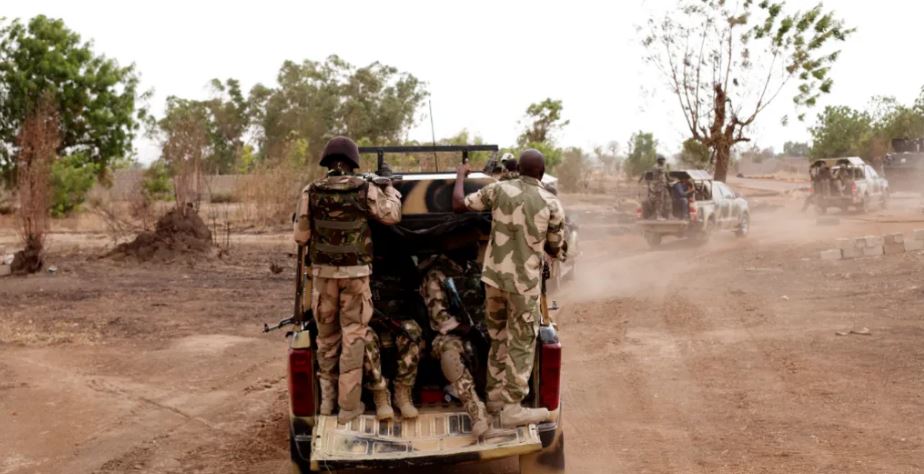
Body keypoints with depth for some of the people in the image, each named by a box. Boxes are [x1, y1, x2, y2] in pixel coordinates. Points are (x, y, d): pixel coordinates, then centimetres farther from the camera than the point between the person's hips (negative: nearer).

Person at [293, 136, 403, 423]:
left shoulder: (311, 192, -2)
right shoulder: (365, 189, -6)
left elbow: (301, 236, -1)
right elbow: (392, 215, 4)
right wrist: (391, 189, 22)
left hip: (323, 271, 2)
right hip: (356, 271, -2)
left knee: (327, 335, 15)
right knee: (353, 336, 3)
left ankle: (327, 398, 22)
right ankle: (349, 405, 3)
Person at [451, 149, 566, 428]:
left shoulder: (499, 190, -2)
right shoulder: (551, 204, -5)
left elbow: (459, 205, 4)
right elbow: (554, 249, 5)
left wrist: (461, 175, 20)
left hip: (494, 277, 3)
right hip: (525, 282, -3)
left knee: (499, 339, 19)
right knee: (521, 345, 4)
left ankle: (495, 396, 28)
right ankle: (512, 408, 2)